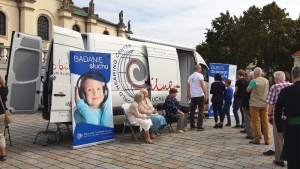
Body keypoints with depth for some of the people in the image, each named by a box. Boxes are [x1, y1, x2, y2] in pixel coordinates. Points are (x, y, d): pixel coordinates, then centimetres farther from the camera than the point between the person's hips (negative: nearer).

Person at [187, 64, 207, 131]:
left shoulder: (190, 76, 13)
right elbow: (202, 86, -14)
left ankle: (192, 125, 21)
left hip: (192, 96, 6)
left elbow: (188, 87, 14)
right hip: (200, 95, -6)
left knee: (192, 110, 14)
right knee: (200, 111, -2)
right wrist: (205, 95, -13)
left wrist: (188, 95, 21)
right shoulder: (200, 75, -6)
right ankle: (199, 126, -6)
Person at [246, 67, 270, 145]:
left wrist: (248, 85, 9)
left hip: (255, 104, -5)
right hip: (264, 104, 5)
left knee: (255, 122, 3)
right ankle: (267, 140, 12)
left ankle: (257, 139, 5)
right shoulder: (267, 81, 4)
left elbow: (248, 90, -5)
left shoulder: (253, 81, -13)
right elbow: (267, 91, 16)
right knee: (265, 122, 9)